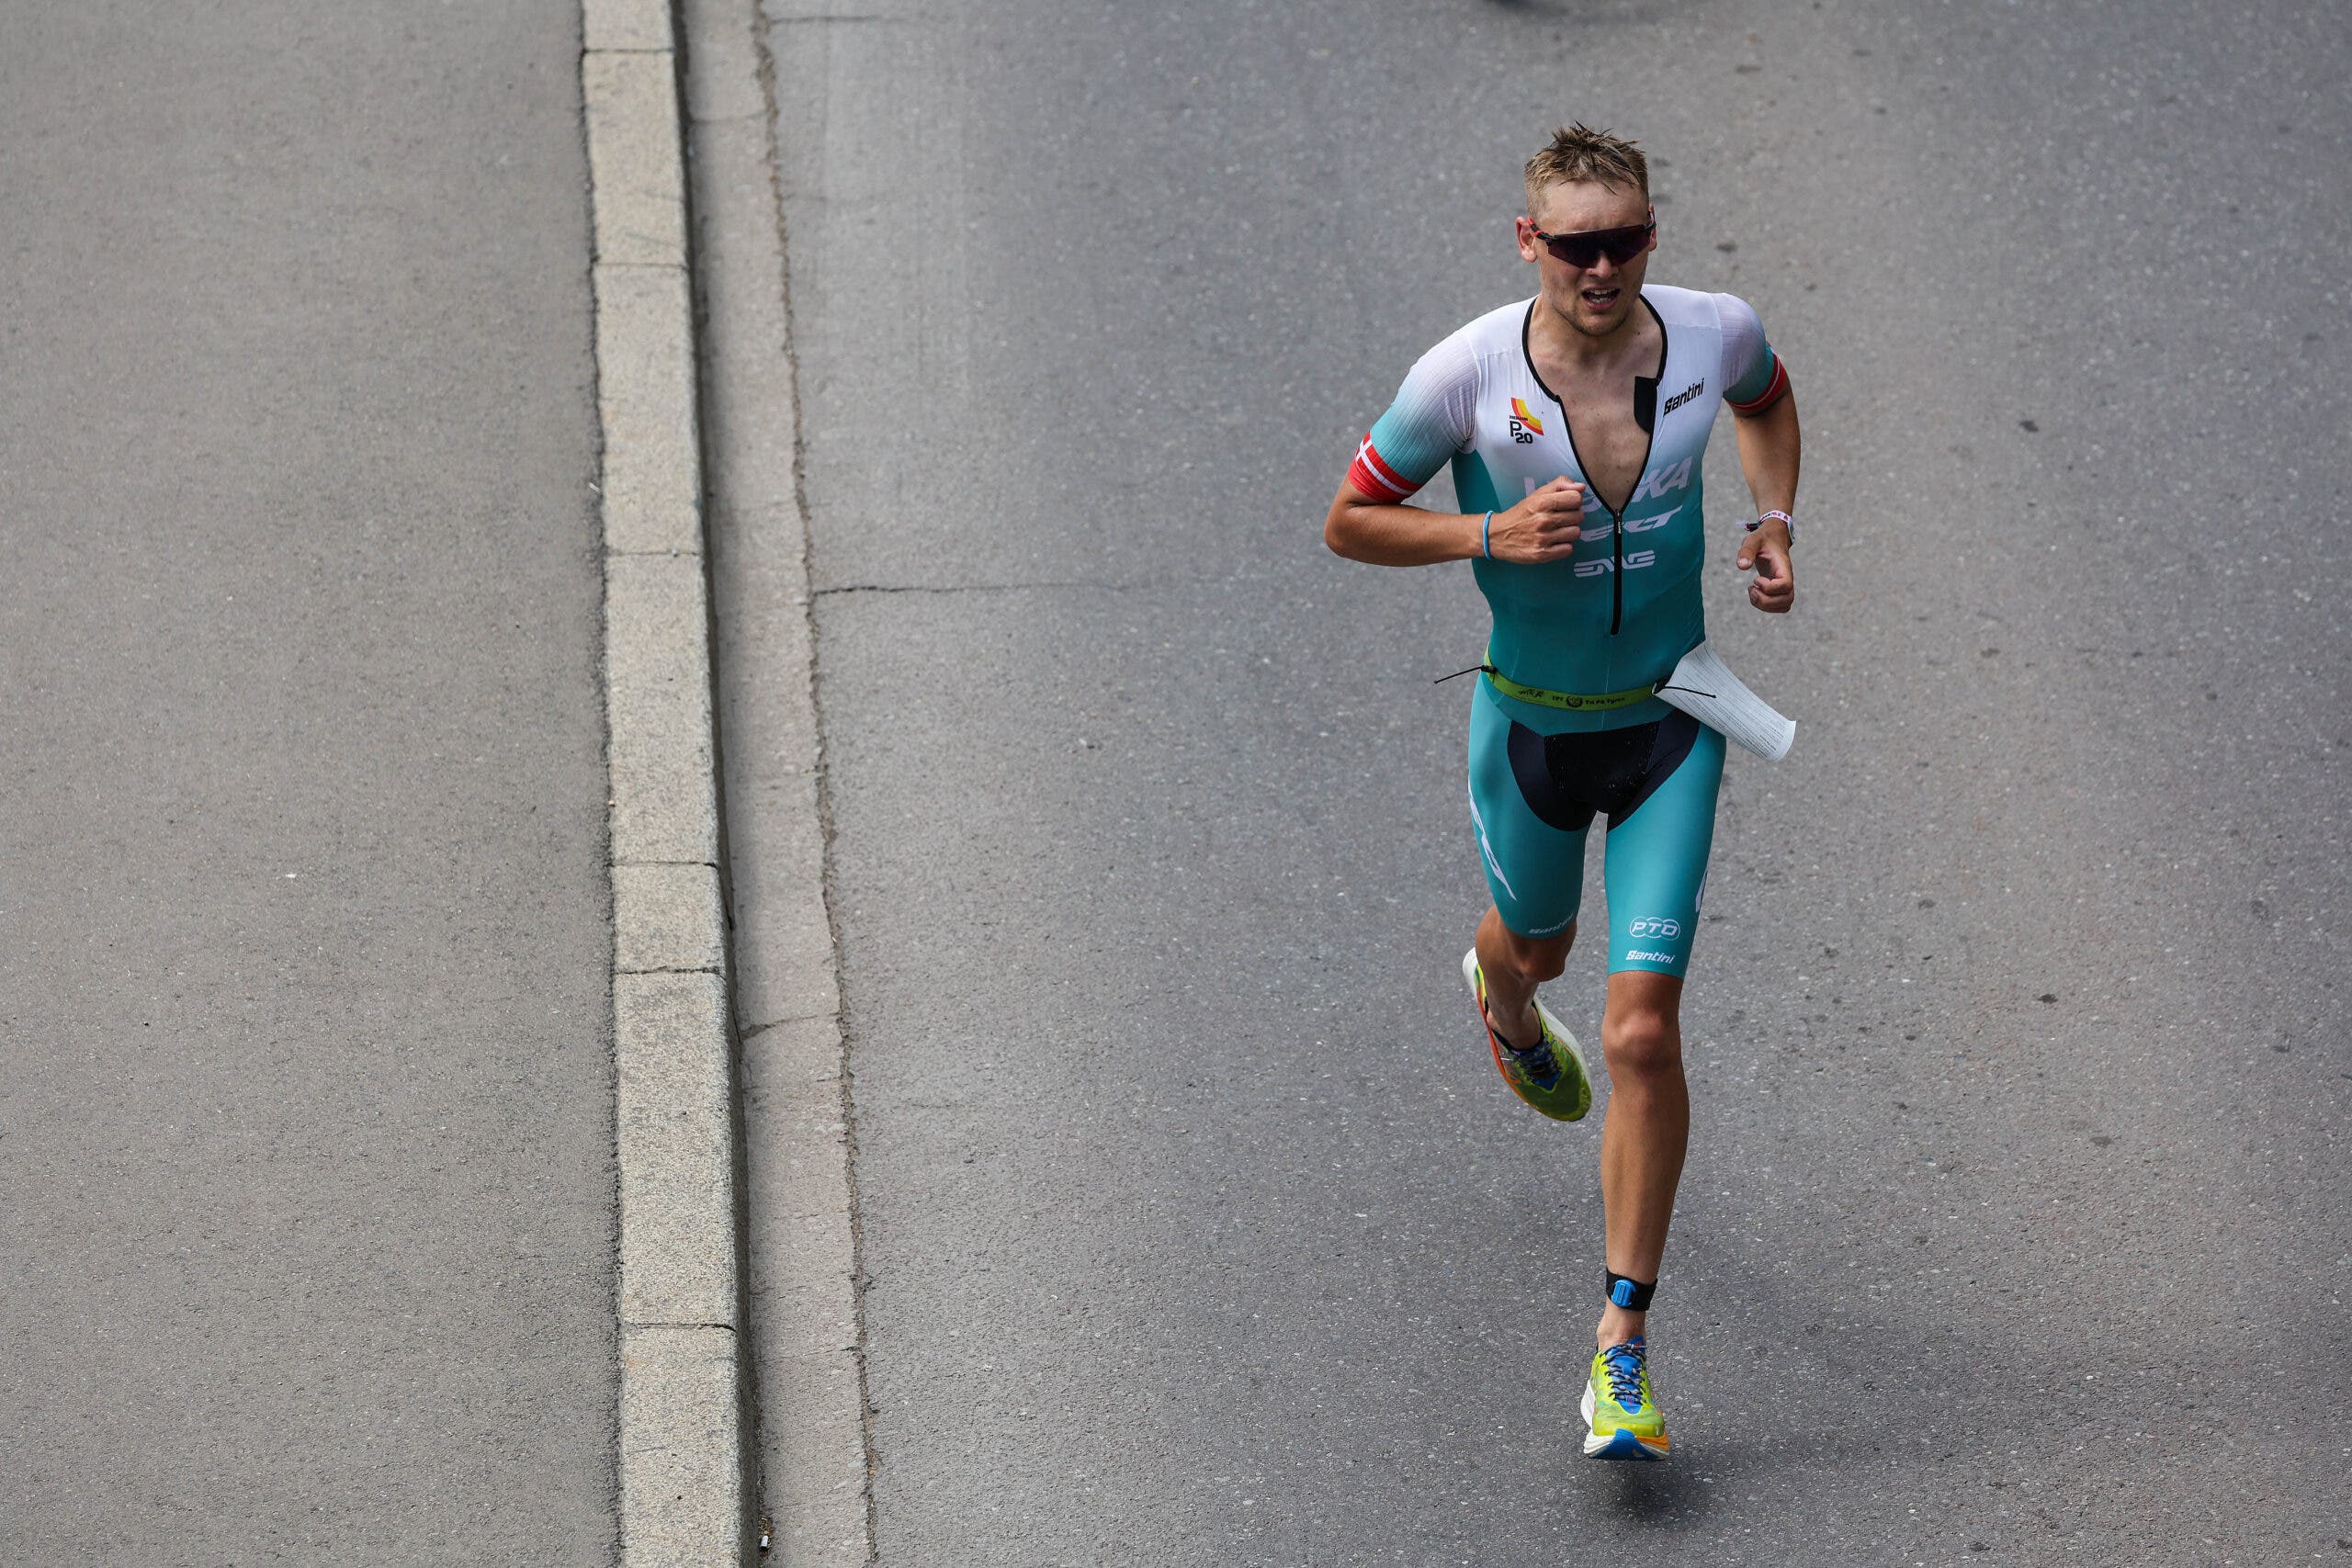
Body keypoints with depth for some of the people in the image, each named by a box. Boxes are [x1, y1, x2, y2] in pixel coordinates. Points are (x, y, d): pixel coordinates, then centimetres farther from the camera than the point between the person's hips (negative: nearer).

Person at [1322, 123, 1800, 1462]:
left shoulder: (1716, 334, -13)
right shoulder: (1468, 373, -20)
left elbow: (1767, 400, 14)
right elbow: (1350, 522, -8)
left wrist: (1776, 521, -3)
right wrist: (1489, 533, -24)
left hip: (1671, 723, 0)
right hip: (1531, 722, 0)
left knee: (1643, 1029, -9)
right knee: (1537, 941, 27)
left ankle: (1625, 1343, 0)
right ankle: (1503, 1002, 70)